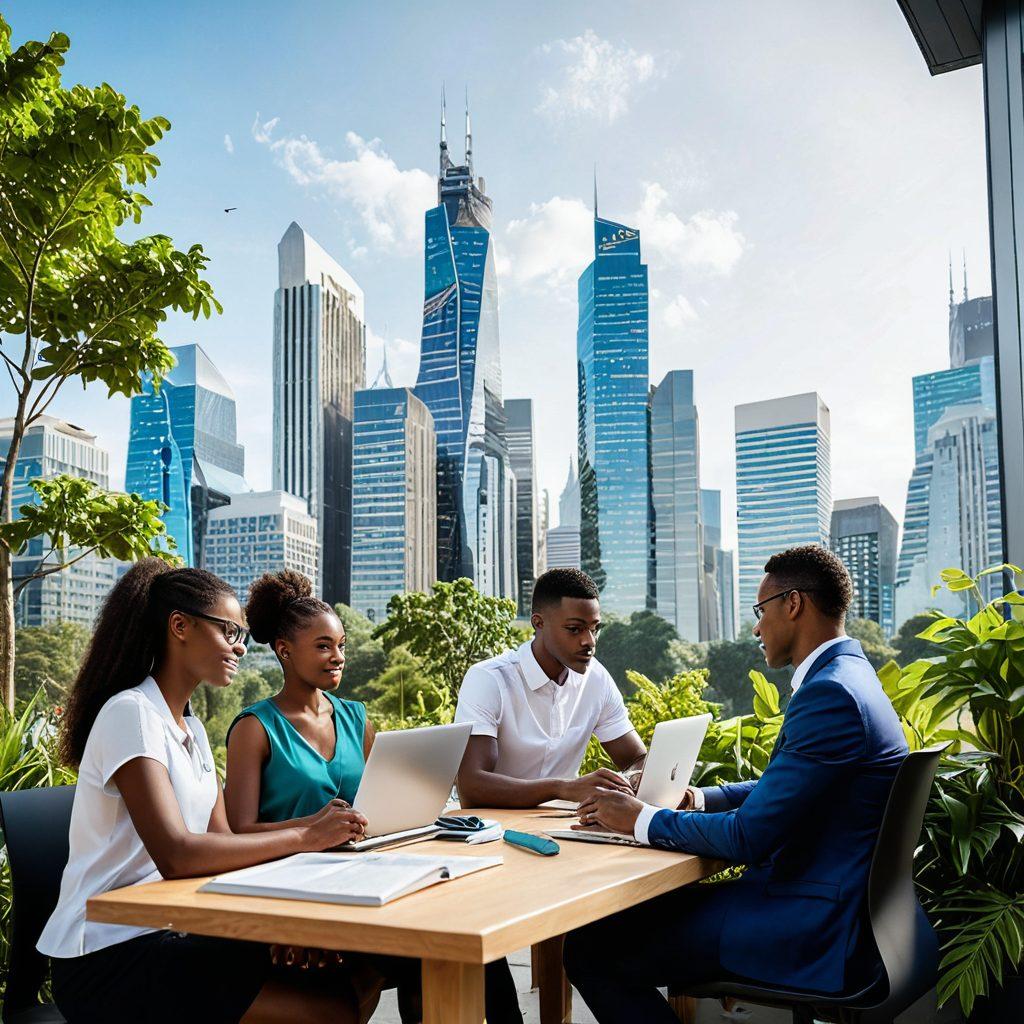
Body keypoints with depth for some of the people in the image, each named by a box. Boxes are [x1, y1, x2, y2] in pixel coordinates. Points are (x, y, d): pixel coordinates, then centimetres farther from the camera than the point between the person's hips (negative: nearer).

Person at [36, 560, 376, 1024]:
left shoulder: (190, 728, 15)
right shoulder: (131, 712, -14)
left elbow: (221, 840, 4)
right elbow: (175, 856, -25)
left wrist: (313, 828, -12)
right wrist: (302, 838, -21)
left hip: (172, 936, 8)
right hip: (110, 958, -8)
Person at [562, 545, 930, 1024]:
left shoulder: (830, 693, -21)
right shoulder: (846, 675, 13)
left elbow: (747, 837, -21)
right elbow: (776, 789, 24)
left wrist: (642, 819, -9)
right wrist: (696, 799, 13)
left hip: (816, 934, -11)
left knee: (589, 948, -12)